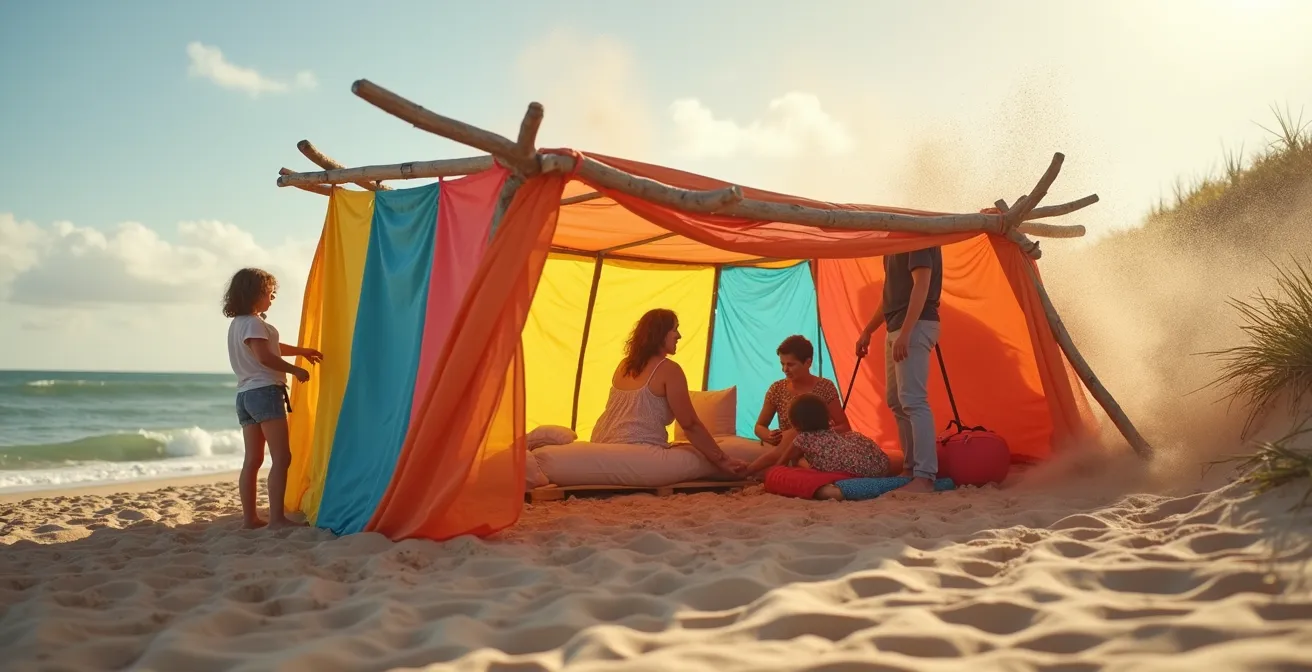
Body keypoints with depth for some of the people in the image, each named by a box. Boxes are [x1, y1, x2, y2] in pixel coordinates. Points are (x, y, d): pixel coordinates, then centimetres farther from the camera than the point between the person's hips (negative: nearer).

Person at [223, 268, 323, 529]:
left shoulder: (237, 323, 19)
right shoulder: (254, 323, -11)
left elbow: (272, 347, 28)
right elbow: (265, 356, -22)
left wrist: (302, 351, 30)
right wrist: (295, 370, -11)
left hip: (245, 395, 10)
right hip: (265, 392, -10)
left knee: (253, 459, 9)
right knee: (281, 457, -11)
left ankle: (250, 517, 10)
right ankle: (276, 517, -15)